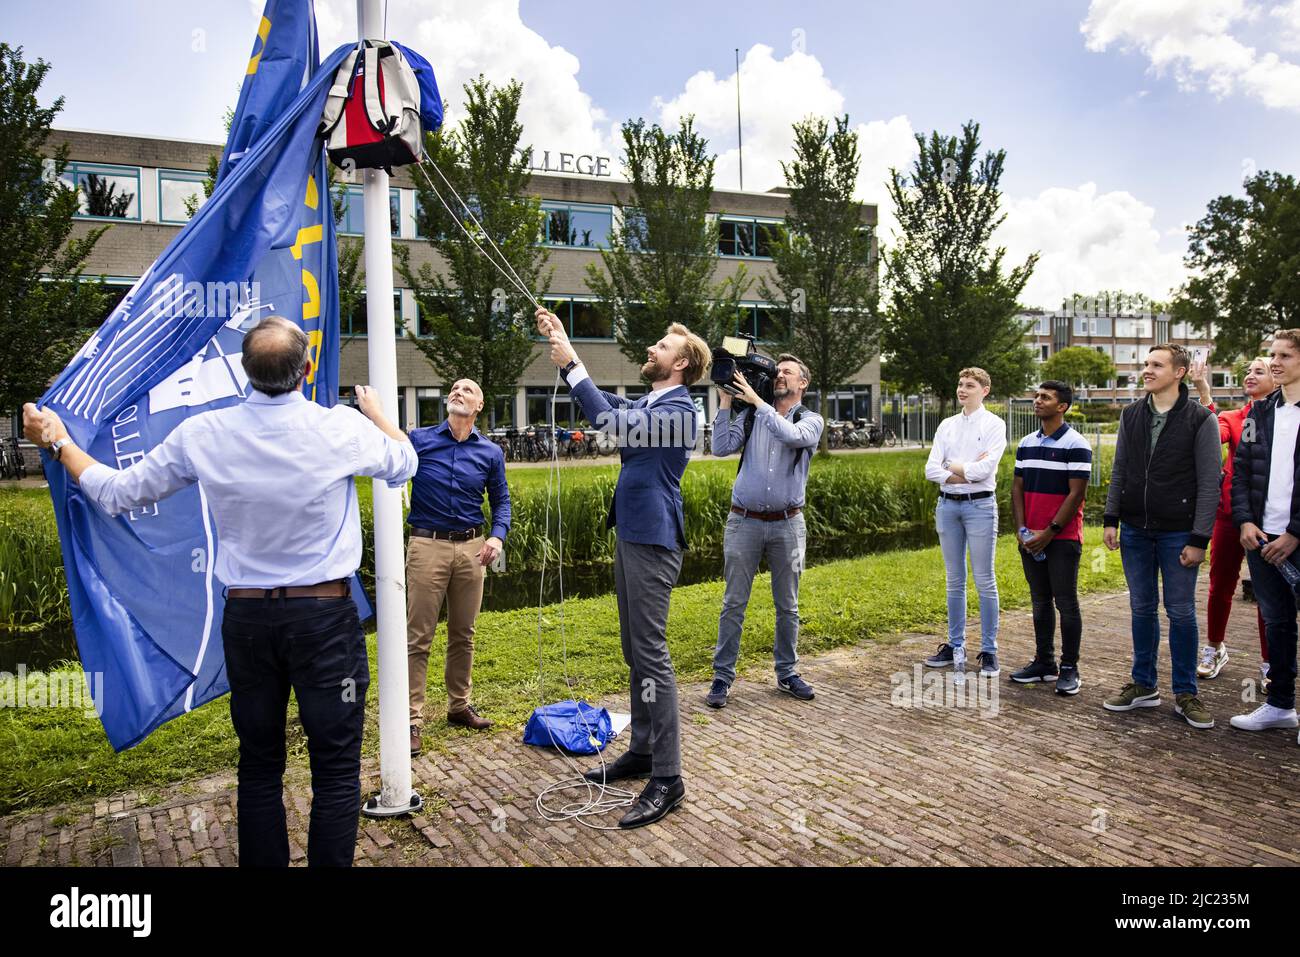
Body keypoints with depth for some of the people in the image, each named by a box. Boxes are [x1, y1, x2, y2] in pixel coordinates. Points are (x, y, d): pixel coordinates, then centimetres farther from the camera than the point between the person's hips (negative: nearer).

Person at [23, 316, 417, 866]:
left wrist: (58, 442, 24)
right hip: (324, 615, -3)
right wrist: (374, 408, 28)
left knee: (259, 766, 16)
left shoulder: (201, 435, -5)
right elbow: (404, 464, 10)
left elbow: (116, 494, 8)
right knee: (336, 771, 5)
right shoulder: (342, 428, -11)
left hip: (245, 616, 3)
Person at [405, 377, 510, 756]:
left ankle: (459, 705, 28)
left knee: (463, 634, 14)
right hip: (428, 545, -3)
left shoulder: (490, 452, 6)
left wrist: (497, 536, -5)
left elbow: (501, 500, 13)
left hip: (471, 548, 3)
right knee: (418, 637, -2)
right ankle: (412, 718, 5)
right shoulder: (419, 440, -1)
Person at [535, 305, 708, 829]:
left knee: (651, 654, -10)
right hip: (630, 536, 10)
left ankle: (666, 777, -5)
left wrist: (571, 364, -20)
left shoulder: (679, 409, -13)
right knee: (635, 652, 14)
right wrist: (561, 347, 12)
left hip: (653, 543, -10)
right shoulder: (645, 404, 17)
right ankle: (642, 751, 26)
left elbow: (610, 421, -25)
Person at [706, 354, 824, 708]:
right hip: (744, 520, 0)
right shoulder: (749, 415, 8)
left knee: (788, 605, 9)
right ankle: (723, 676, 10)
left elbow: (792, 436, -19)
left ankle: (787, 673, 23)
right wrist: (725, 401, -5)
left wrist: (756, 399, -18)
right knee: (734, 603, 2)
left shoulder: (811, 420, 4)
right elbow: (721, 447, -5)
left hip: (787, 523, 0)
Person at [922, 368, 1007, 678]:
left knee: (985, 581, -1)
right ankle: (955, 646, 20)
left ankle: (989, 651, 7)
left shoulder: (993, 424, -2)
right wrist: (967, 471, -9)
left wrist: (951, 467, -3)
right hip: (947, 504, 5)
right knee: (954, 580, 11)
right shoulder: (946, 425, 12)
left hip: (979, 504, -5)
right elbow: (931, 469, 2)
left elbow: (985, 469, -16)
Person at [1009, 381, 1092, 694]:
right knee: (1040, 602, 11)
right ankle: (1044, 662, 21)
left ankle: (1069, 669, 8)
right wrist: (1022, 530, -1)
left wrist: (1049, 532, -14)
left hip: (1062, 537, -6)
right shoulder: (1026, 444, 11)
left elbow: (1076, 494, -12)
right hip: (1030, 539, 6)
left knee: (1066, 603, -1)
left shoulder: (1076, 445, -8)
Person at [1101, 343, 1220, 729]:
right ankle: (1143, 686, 22)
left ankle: (1185, 694, 15)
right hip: (1135, 531, 4)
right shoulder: (1131, 415, 7)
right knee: (1142, 608, 11)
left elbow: (1209, 483, -8)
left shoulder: (1200, 419, -6)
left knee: (1181, 612, 3)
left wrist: (1199, 539, -12)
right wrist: (1111, 519, 3)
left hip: (1178, 534, -4)